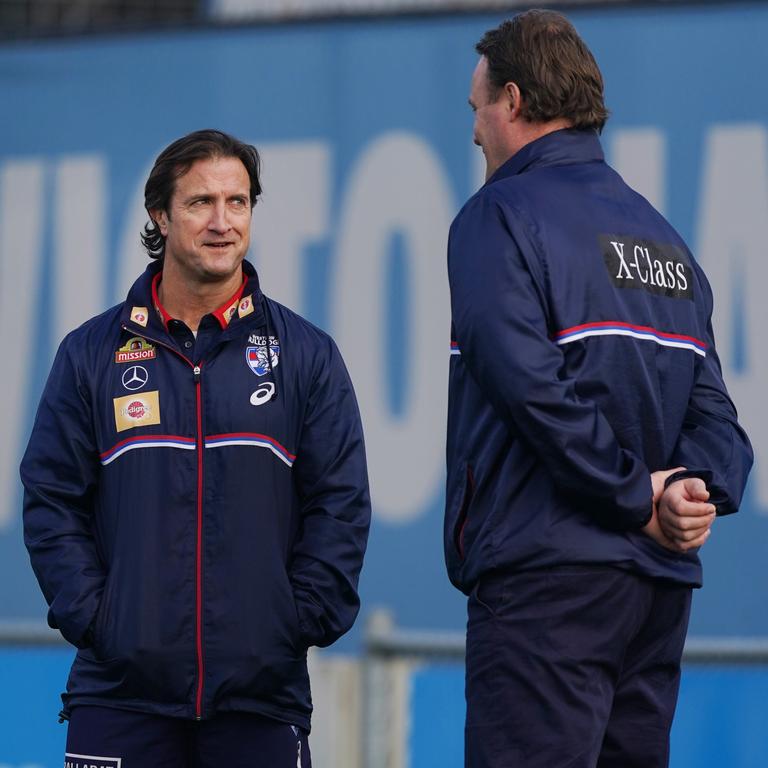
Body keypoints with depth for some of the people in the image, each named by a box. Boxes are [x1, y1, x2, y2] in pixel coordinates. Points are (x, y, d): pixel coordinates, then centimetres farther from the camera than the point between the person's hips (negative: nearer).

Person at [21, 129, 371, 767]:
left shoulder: (306, 353, 8)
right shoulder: (92, 354, 8)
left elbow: (341, 504, 7)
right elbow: (51, 499, 7)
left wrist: (301, 620, -4)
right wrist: (87, 615, -5)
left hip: (263, 689, 0)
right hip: (123, 687, 0)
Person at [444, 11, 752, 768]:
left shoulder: (501, 216, -4)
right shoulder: (661, 236, 21)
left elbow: (533, 385, -17)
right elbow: (710, 403, 11)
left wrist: (636, 496, -11)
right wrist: (699, 487, -6)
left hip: (546, 571, -8)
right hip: (659, 580, 8)